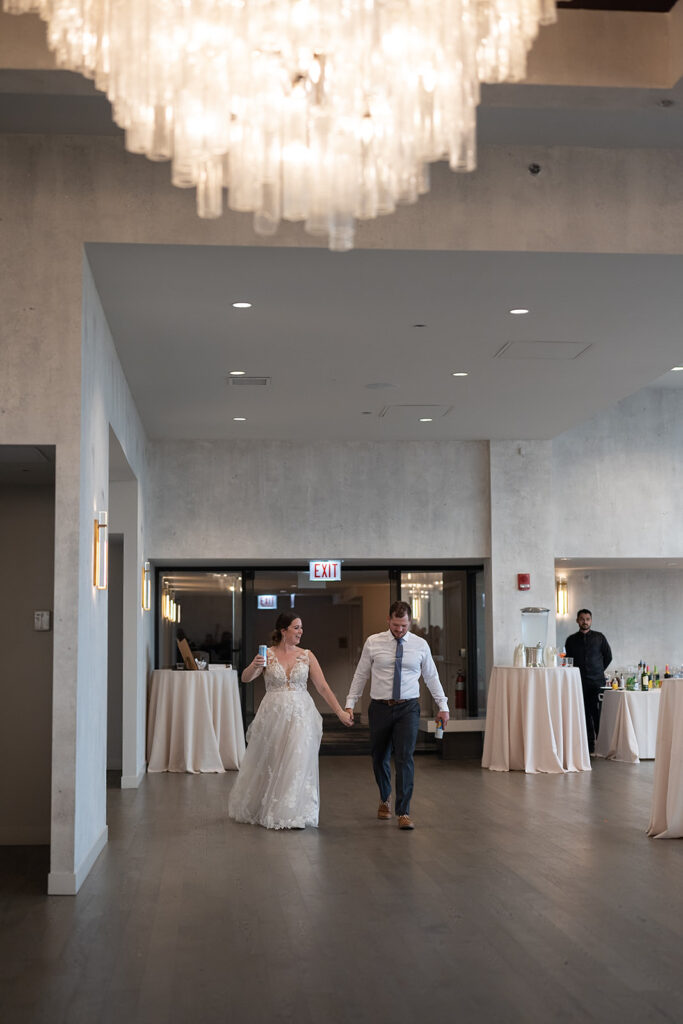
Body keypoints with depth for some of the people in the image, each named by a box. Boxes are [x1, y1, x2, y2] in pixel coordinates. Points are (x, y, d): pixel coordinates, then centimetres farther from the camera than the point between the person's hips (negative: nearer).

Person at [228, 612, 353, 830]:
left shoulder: (307, 656, 3)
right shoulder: (268, 655, 0)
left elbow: (323, 687, 1)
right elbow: (245, 678, -11)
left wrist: (340, 712, -5)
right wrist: (254, 666, -32)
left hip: (300, 714, 1)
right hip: (273, 714, 0)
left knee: (297, 762, -5)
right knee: (269, 763, 9)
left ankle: (294, 813, 5)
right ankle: (263, 809, 30)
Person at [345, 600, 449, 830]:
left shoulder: (420, 645, 2)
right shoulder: (373, 643, -1)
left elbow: (431, 677, 11)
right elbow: (360, 675, 6)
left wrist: (443, 705, 10)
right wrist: (350, 703, 4)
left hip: (408, 708, -1)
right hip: (380, 708, 1)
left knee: (405, 757, -11)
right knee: (379, 758, 11)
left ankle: (403, 812, -6)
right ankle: (384, 799, 37)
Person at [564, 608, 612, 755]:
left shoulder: (599, 637, 7)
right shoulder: (571, 640, 10)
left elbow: (608, 656, 14)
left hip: (597, 682, -1)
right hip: (579, 683, 2)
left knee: (598, 714, -8)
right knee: (585, 715, 0)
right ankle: (590, 746, 5)